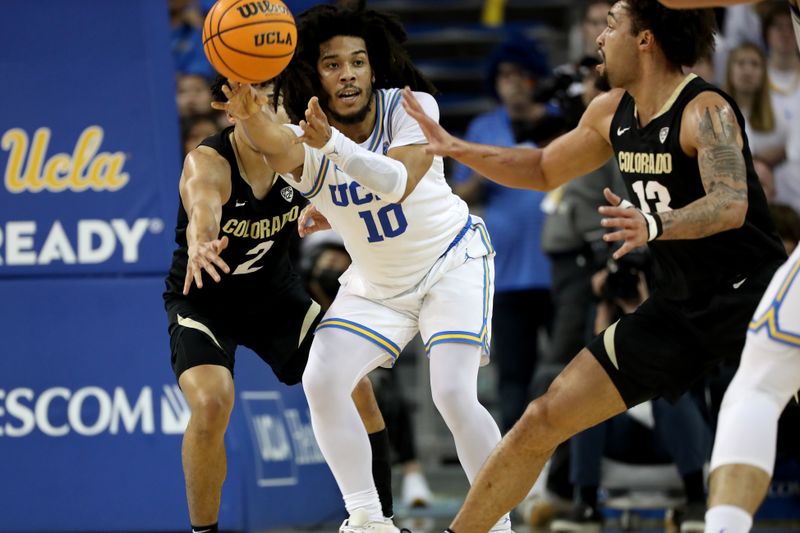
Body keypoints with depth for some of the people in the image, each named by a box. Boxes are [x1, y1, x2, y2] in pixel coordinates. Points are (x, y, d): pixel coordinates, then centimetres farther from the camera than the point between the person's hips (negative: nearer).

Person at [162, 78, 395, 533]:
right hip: (204, 300, -5)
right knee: (212, 404, -27)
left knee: (353, 385, -4)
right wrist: (199, 245, -75)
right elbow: (202, 210, -51)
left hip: (274, 292, 5)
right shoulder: (208, 163, -30)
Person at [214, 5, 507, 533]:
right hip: (376, 282, 4)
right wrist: (252, 117, -69)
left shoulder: (411, 107, -22)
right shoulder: (305, 140, -18)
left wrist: (334, 144, -56)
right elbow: (280, 149, -45)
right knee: (322, 381, -12)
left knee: (453, 393, -19)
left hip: (452, 261, -3)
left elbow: (400, 182, -40)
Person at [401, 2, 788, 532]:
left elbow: (731, 205, -36)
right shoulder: (613, 112, 5)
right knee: (542, 422, 5)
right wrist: (457, 149, 10)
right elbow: (545, 170, 22)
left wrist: (656, 224, -53)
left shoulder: (705, 111, -19)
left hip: (750, 294, -7)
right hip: (679, 308, 7)